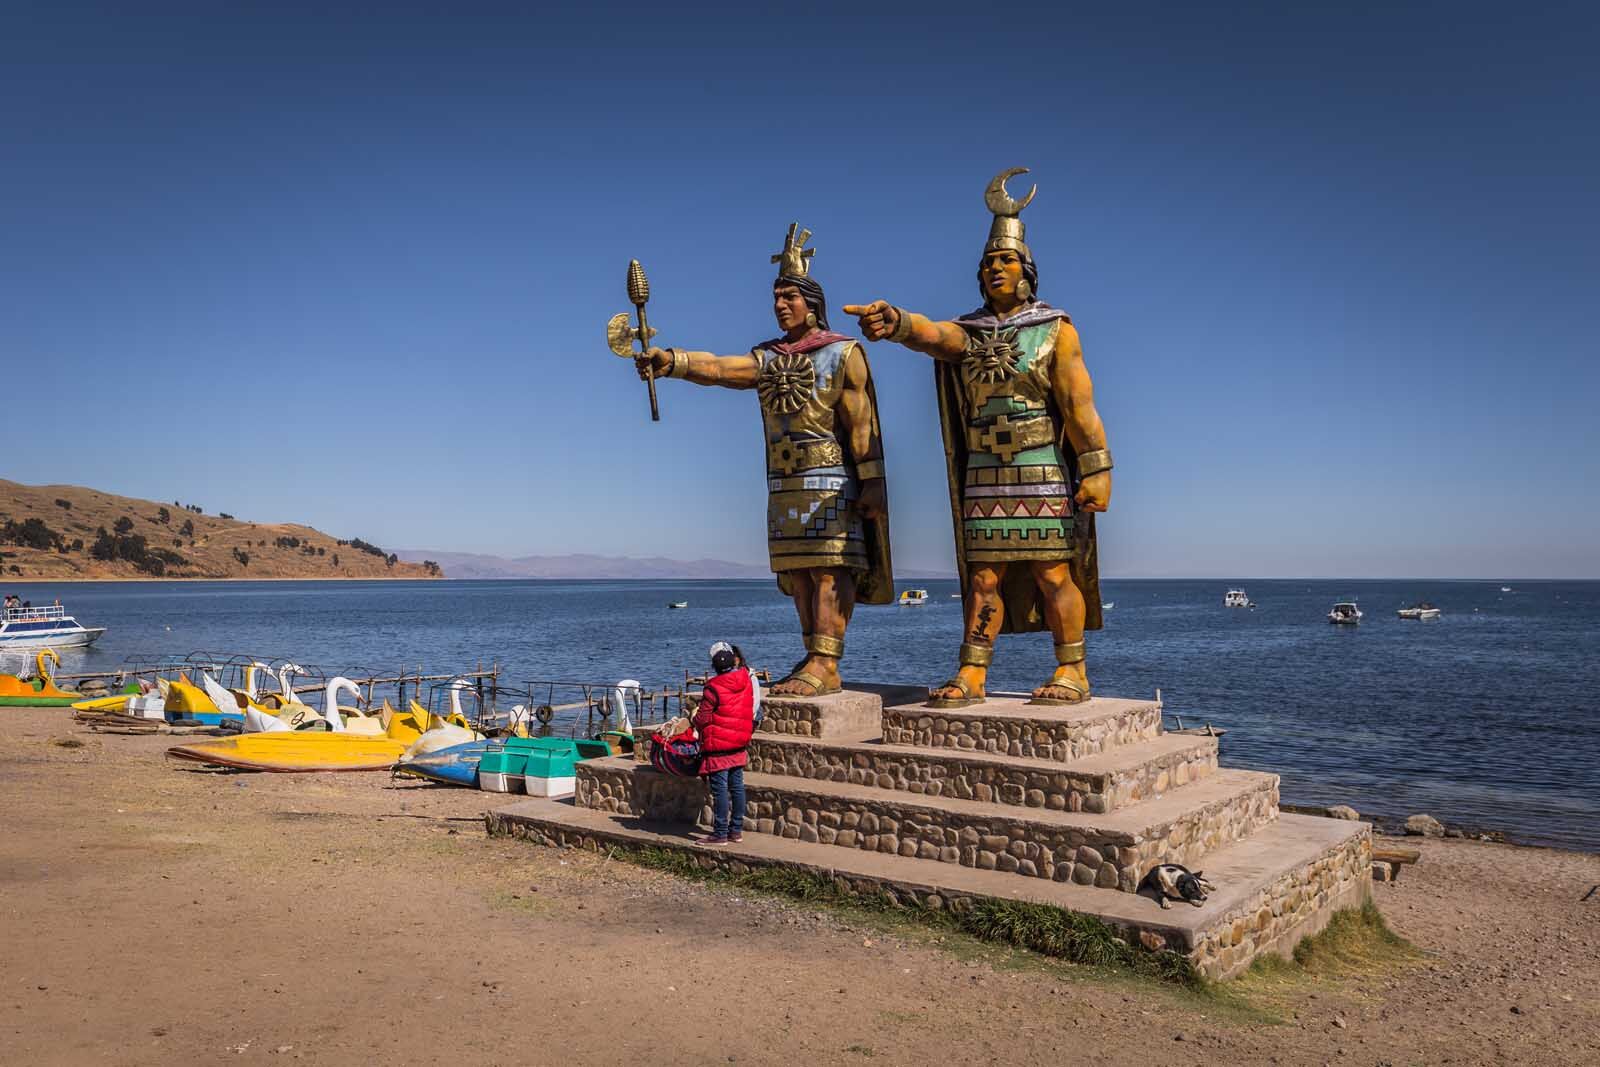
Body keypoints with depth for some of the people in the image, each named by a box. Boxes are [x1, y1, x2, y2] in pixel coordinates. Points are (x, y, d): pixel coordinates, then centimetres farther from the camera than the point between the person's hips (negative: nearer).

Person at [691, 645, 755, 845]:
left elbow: (702, 718, -12)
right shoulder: (745, 681, 2)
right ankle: (737, 830, 20)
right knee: (737, 787, 12)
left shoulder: (714, 687, -17)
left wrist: (693, 720, 8)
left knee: (720, 790, -2)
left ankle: (720, 834, 3)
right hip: (739, 745, 7)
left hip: (718, 747, -7)